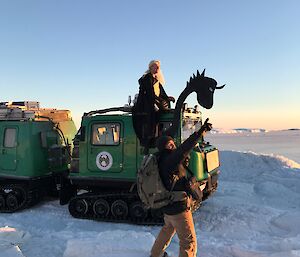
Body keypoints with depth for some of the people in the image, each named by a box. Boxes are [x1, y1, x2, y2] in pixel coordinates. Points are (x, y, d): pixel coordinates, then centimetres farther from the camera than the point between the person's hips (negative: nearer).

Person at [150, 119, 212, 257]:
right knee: (189, 241, 0)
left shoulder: (164, 161, 6)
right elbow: (183, 149, -38)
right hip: (179, 208, -10)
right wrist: (200, 132, -43)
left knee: (167, 230, 32)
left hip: (169, 206, 10)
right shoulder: (168, 161, -25)